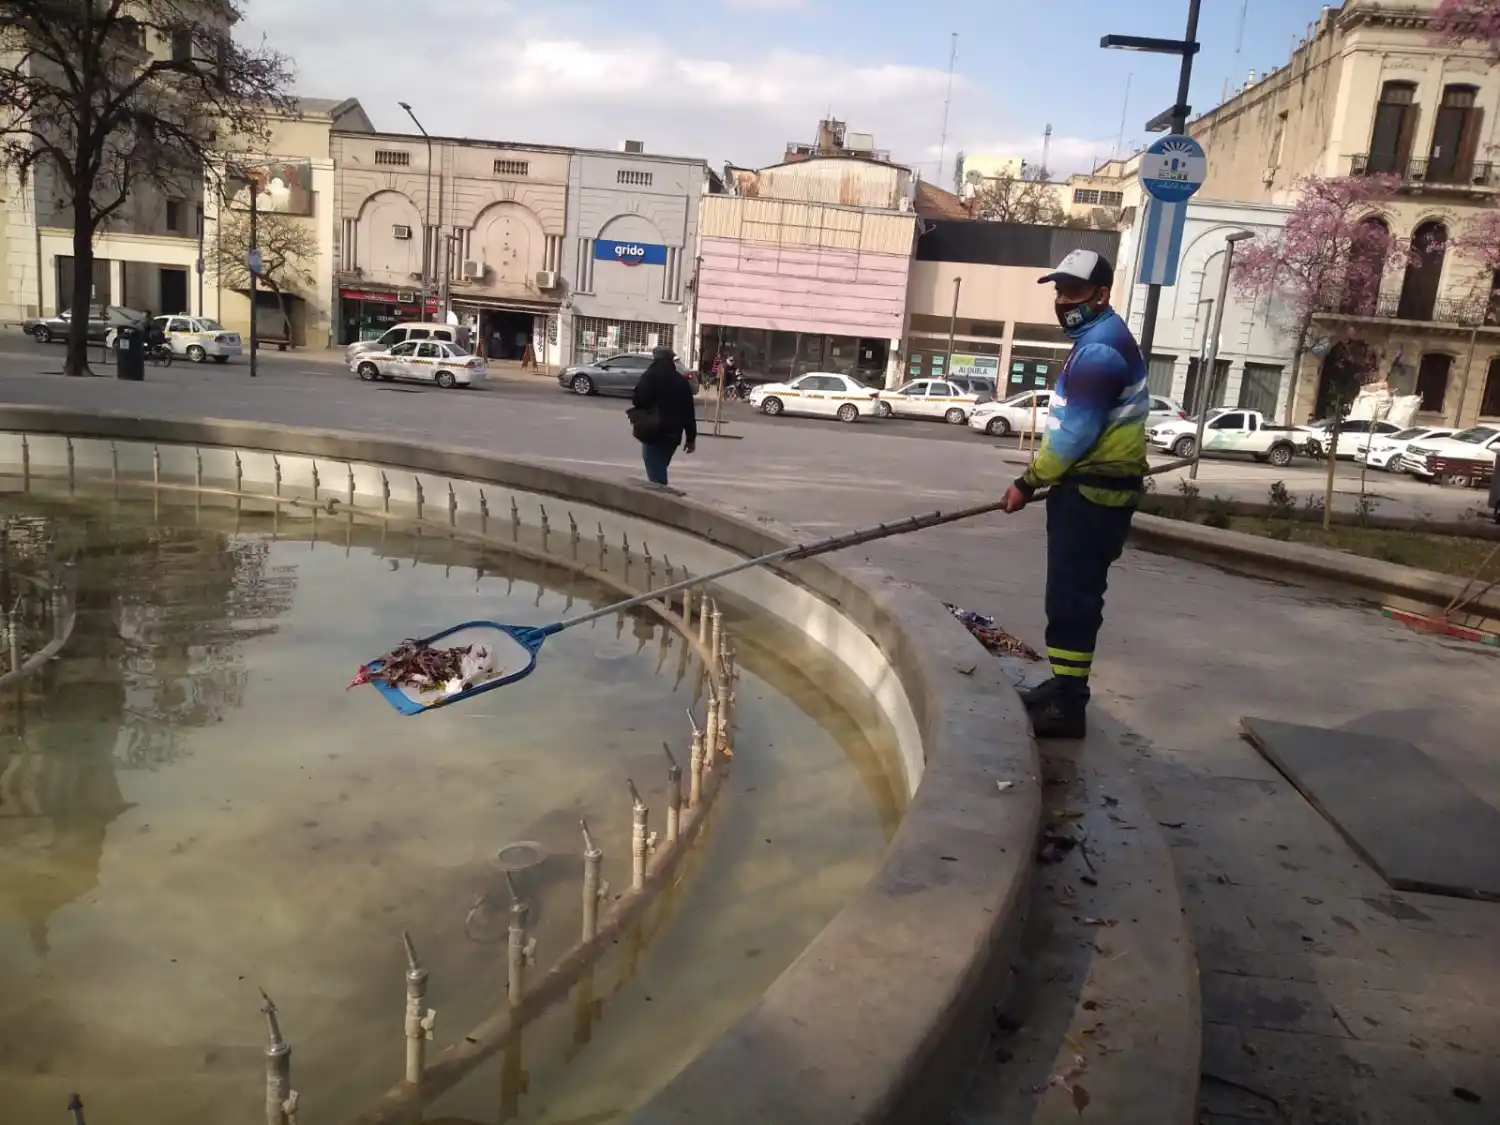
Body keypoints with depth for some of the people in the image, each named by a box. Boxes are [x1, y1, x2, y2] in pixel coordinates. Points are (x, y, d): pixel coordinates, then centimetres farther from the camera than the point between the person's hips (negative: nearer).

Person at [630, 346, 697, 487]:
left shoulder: (651, 376, -4)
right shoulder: (682, 381, 14)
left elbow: (638, 400, -14)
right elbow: (689, 411, 12)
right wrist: (691, 437, 15)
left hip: (654, 431, -6)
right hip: (673, 433, 6)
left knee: (655, 472, -8)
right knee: (659, 470, 18)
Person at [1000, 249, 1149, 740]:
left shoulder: (1100, 349, -19)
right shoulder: (1099, 338, 17)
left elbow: (1076, 433, -22)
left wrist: (1029, 481, -13)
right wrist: (1042, 476, 20)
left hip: (1093, 492, -11)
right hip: (1089, 486, 11)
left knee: (1073, 597, -8)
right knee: (1068, 593, 16)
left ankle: (1068, 706, -4)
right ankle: (1062, 685, 26)